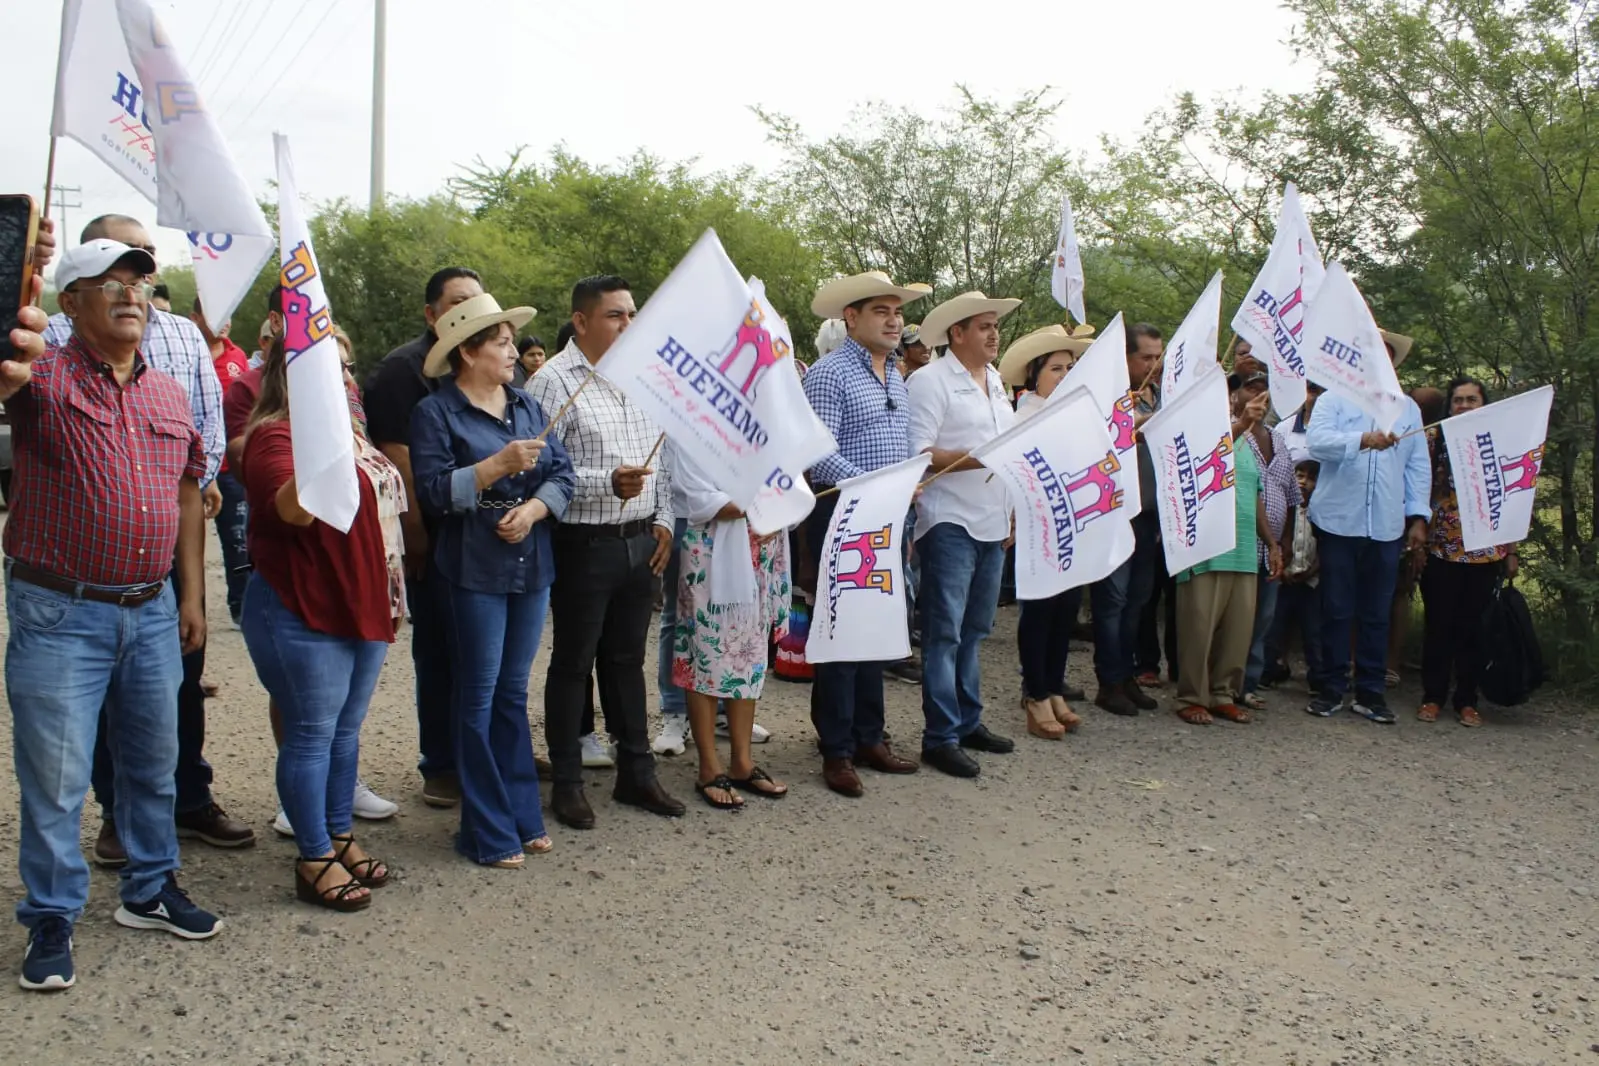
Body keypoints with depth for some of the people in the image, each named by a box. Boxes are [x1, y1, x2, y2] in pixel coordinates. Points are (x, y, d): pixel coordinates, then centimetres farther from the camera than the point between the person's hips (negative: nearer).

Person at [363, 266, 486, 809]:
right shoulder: (404, 368, -6)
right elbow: (396, 454, -11)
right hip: (435, 539, -6)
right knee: (439, 651, 4)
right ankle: (442, 767, 15)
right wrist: (416, 534, -14)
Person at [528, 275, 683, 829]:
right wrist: (608, 483, -26)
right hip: (583, 545, -6)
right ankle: (567, 783, 18)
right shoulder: (554, 381, -11)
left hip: (640, 543, 6)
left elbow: (661, 456, 16)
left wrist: (663, 519, 8)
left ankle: (636, 773, 26)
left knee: (628, 660, 16)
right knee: (573, 664, 6)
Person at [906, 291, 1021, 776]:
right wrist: (979, 458, -22)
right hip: (950, 523, -8)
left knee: (974, 629, 14)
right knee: (945, 632, -4)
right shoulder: (930, 382, -8)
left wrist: (1013, 515, 16)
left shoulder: (997, 384, 17)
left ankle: (968, 722, 24)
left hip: (993, 525, 8)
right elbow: (916, 455, -15)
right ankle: (940, 737, 2)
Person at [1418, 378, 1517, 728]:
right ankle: (1433, 696, 13)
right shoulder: (1434, 439, 2)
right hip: (1441, 549, -1)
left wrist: (1511, 552, 6)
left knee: (1473, 627, 6)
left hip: (1485, 551, 1)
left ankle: (1467, 701, 14)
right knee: (1438, 625, 3)